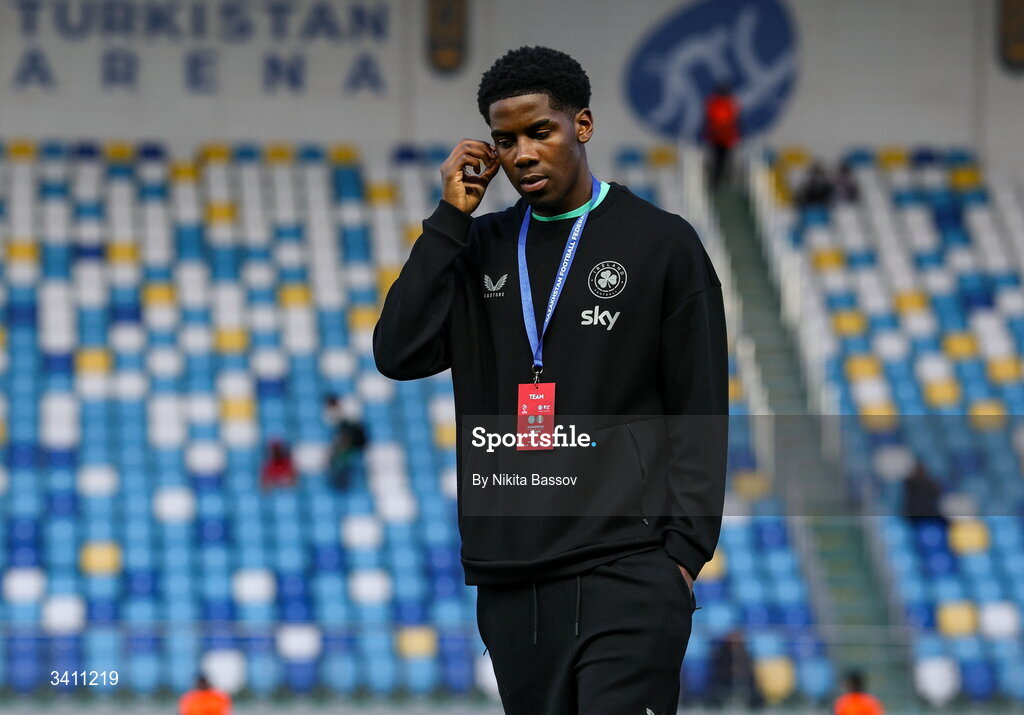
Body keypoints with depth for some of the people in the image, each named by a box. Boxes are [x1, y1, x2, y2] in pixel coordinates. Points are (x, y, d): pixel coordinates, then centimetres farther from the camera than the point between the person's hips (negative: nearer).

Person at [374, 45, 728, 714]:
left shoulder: (662, 244, 4)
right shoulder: (479, 248, 15)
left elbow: (699, 413, 2)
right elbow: (398, 353, 2)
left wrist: (685, 549, -7)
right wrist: (451, 217, 0)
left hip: (626, 566, -4)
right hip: (509, 573, 5)